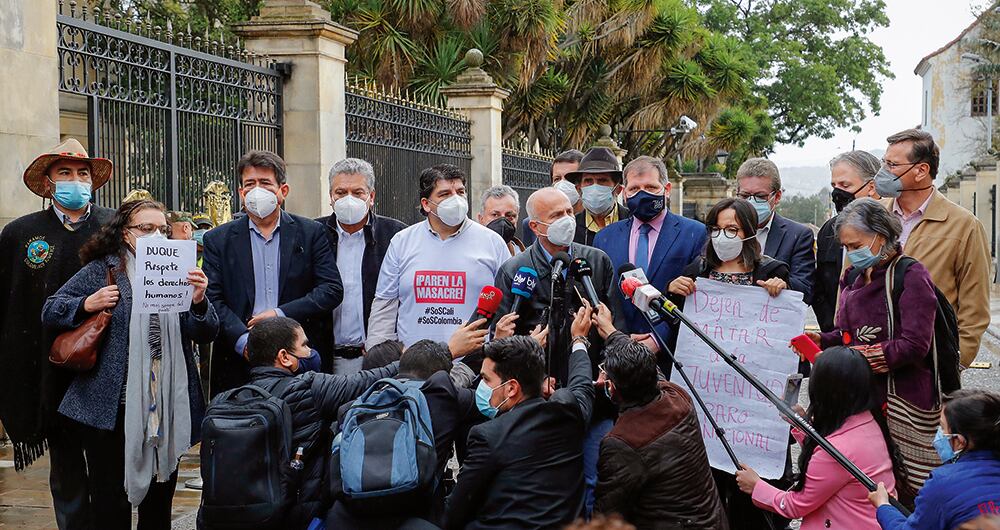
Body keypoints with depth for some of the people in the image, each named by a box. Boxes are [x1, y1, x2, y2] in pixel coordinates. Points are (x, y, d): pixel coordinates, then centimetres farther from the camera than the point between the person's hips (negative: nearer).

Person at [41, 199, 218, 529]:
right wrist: (87, 305, -14)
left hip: (166, 409, 3)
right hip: (113, 407, -3)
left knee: (160, 502, 13)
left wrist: (199, 300, -16)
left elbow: (205, 334, 3)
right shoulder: (101, 270, 2)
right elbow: (50, 311, 4)